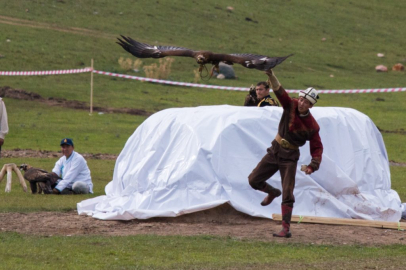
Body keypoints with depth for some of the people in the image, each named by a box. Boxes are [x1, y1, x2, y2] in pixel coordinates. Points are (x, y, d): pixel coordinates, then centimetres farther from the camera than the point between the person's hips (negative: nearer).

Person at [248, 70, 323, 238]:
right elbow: (279, 91, -19)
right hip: (275, 150, 4)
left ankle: (286, 228, -8)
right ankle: (272, 193, 38)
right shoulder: (291, 105, -9)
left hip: (289, 157, -4)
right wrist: (271, 76, -37)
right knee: (254, 180, 7)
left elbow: (317, 148, -11)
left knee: (287, 194, -9)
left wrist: (313, 165, -26)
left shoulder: (312, 126, -16)